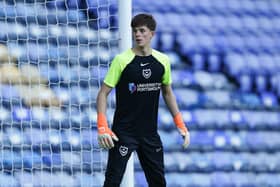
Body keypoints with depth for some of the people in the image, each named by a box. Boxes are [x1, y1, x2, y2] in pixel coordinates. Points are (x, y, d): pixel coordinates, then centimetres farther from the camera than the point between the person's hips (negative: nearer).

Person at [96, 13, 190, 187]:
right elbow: (103, 93, -7)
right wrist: (102, 127, -18)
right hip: (123, 132, -4)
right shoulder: (121, 60, -10)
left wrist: (180, 124, 13)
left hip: (150, 133, 4)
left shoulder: (163, 61, 2)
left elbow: (167, 92, 17)